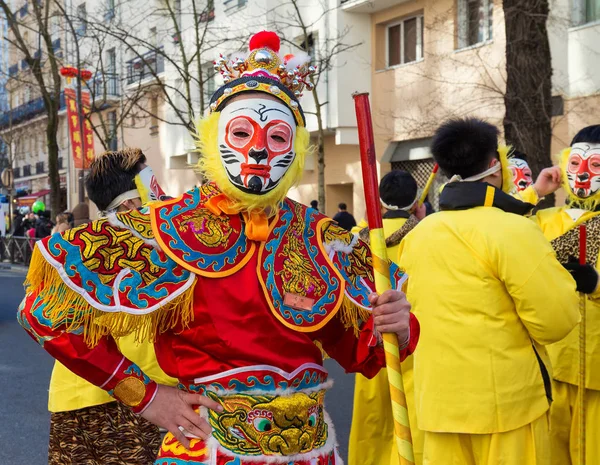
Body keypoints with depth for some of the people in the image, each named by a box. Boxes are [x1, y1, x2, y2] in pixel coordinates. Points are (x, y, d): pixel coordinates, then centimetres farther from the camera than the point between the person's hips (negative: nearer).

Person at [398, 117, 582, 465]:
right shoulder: (512, 231, -16)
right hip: (505, 401, -6)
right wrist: (559, 277, 4)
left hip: (438, 398, 6)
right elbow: (557, 321, -16)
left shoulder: (417, 235, 4)